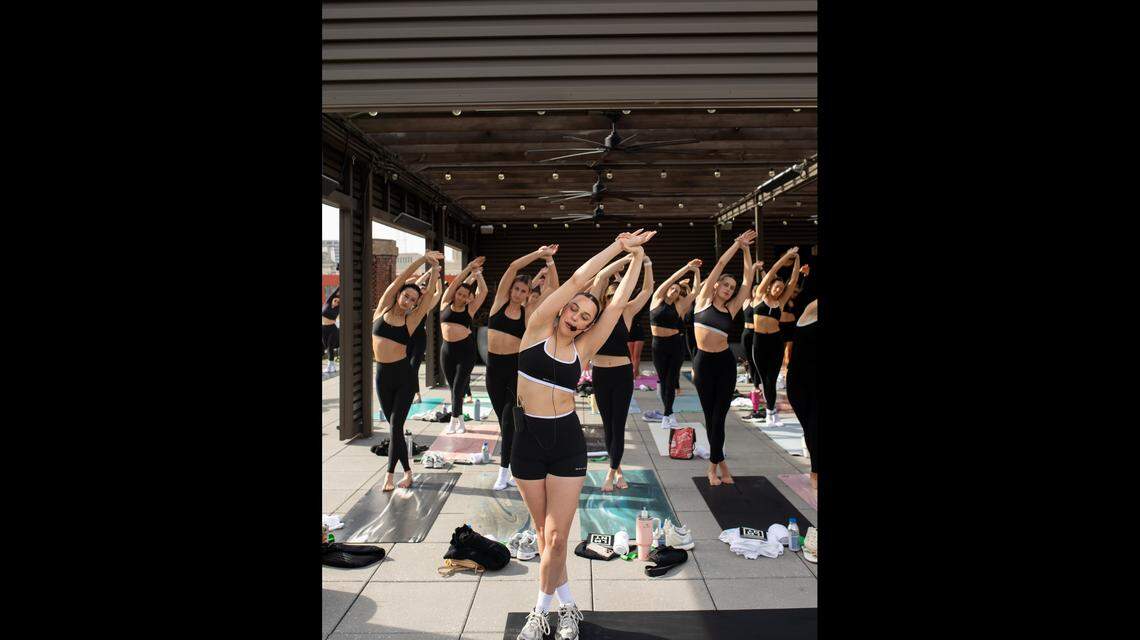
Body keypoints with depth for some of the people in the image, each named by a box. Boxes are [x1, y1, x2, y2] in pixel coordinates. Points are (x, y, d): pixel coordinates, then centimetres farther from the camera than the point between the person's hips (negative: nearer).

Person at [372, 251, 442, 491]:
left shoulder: (411, 320, 0)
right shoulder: (382, 310, 2)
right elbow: (399, 280, -4)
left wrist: (434, 269, -6)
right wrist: (422, 259, -8)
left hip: (404, 376, -2)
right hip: (382, 375, 2)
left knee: (396, 426, -6)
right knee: (395, 426, 8)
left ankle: (390, 475, 2)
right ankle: (407, 472, 18)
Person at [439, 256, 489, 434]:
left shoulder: (469, 309, 3)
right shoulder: (445, 304, 6)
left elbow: (483, 291, 1)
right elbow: (454, 283, 0)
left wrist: (477, 274, 3)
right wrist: (468, 268, -1)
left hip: (465, 349, -2)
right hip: (447, 349, 2)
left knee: (458, 386, -6)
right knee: (453, 386, 8)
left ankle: (454, 420, 3)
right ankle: (459, 418, 19)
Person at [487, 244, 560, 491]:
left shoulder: (529, 311, 0)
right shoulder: (500, 301, 3)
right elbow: (513, 267, -6)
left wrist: (549, 261, -11)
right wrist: (538, 253, -10)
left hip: (517, 365, -2)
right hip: (494, 365, 2)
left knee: (509, 418, -5)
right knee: (503, 418, 10)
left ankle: (505, 470, 4)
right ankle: (515, 463, 23)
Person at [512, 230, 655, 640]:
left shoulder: (583, 348, 3)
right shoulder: (538, 329, -1)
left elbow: (619, 302, 1)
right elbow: (577, 280, -6)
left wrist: (637, 256, 2)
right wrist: (617, 246, -4)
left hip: (567, 441, 0)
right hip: (528, 440, 0)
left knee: (556, 536, -1)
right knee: (543, 533, 11)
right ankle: (567, 606, 28)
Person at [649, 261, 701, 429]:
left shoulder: (679, 305, 3)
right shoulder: (657, 299, 2)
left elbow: (696, 291, 1)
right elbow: (671, 279, -3)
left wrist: (696, 271, -4)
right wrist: (687, 267, -6)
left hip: (676, 344, 0)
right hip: (658, 345, 0)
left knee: (671, 379, 1)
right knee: (662, 378, 8)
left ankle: (667, 414, 5)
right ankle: (668, 412, 18)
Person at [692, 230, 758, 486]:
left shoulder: (731, 309, 5)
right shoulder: (703, 300, 1)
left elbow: (748, 279, 4)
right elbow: (719, 265, -1)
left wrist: (746, 250, 5)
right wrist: (737, 244, 3)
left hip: (725, 363, 1)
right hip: (703, 362, -1)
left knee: (718, 416, 3)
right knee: (709, 416, 8)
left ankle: (713, 465, 15)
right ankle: (720, 461, 23)